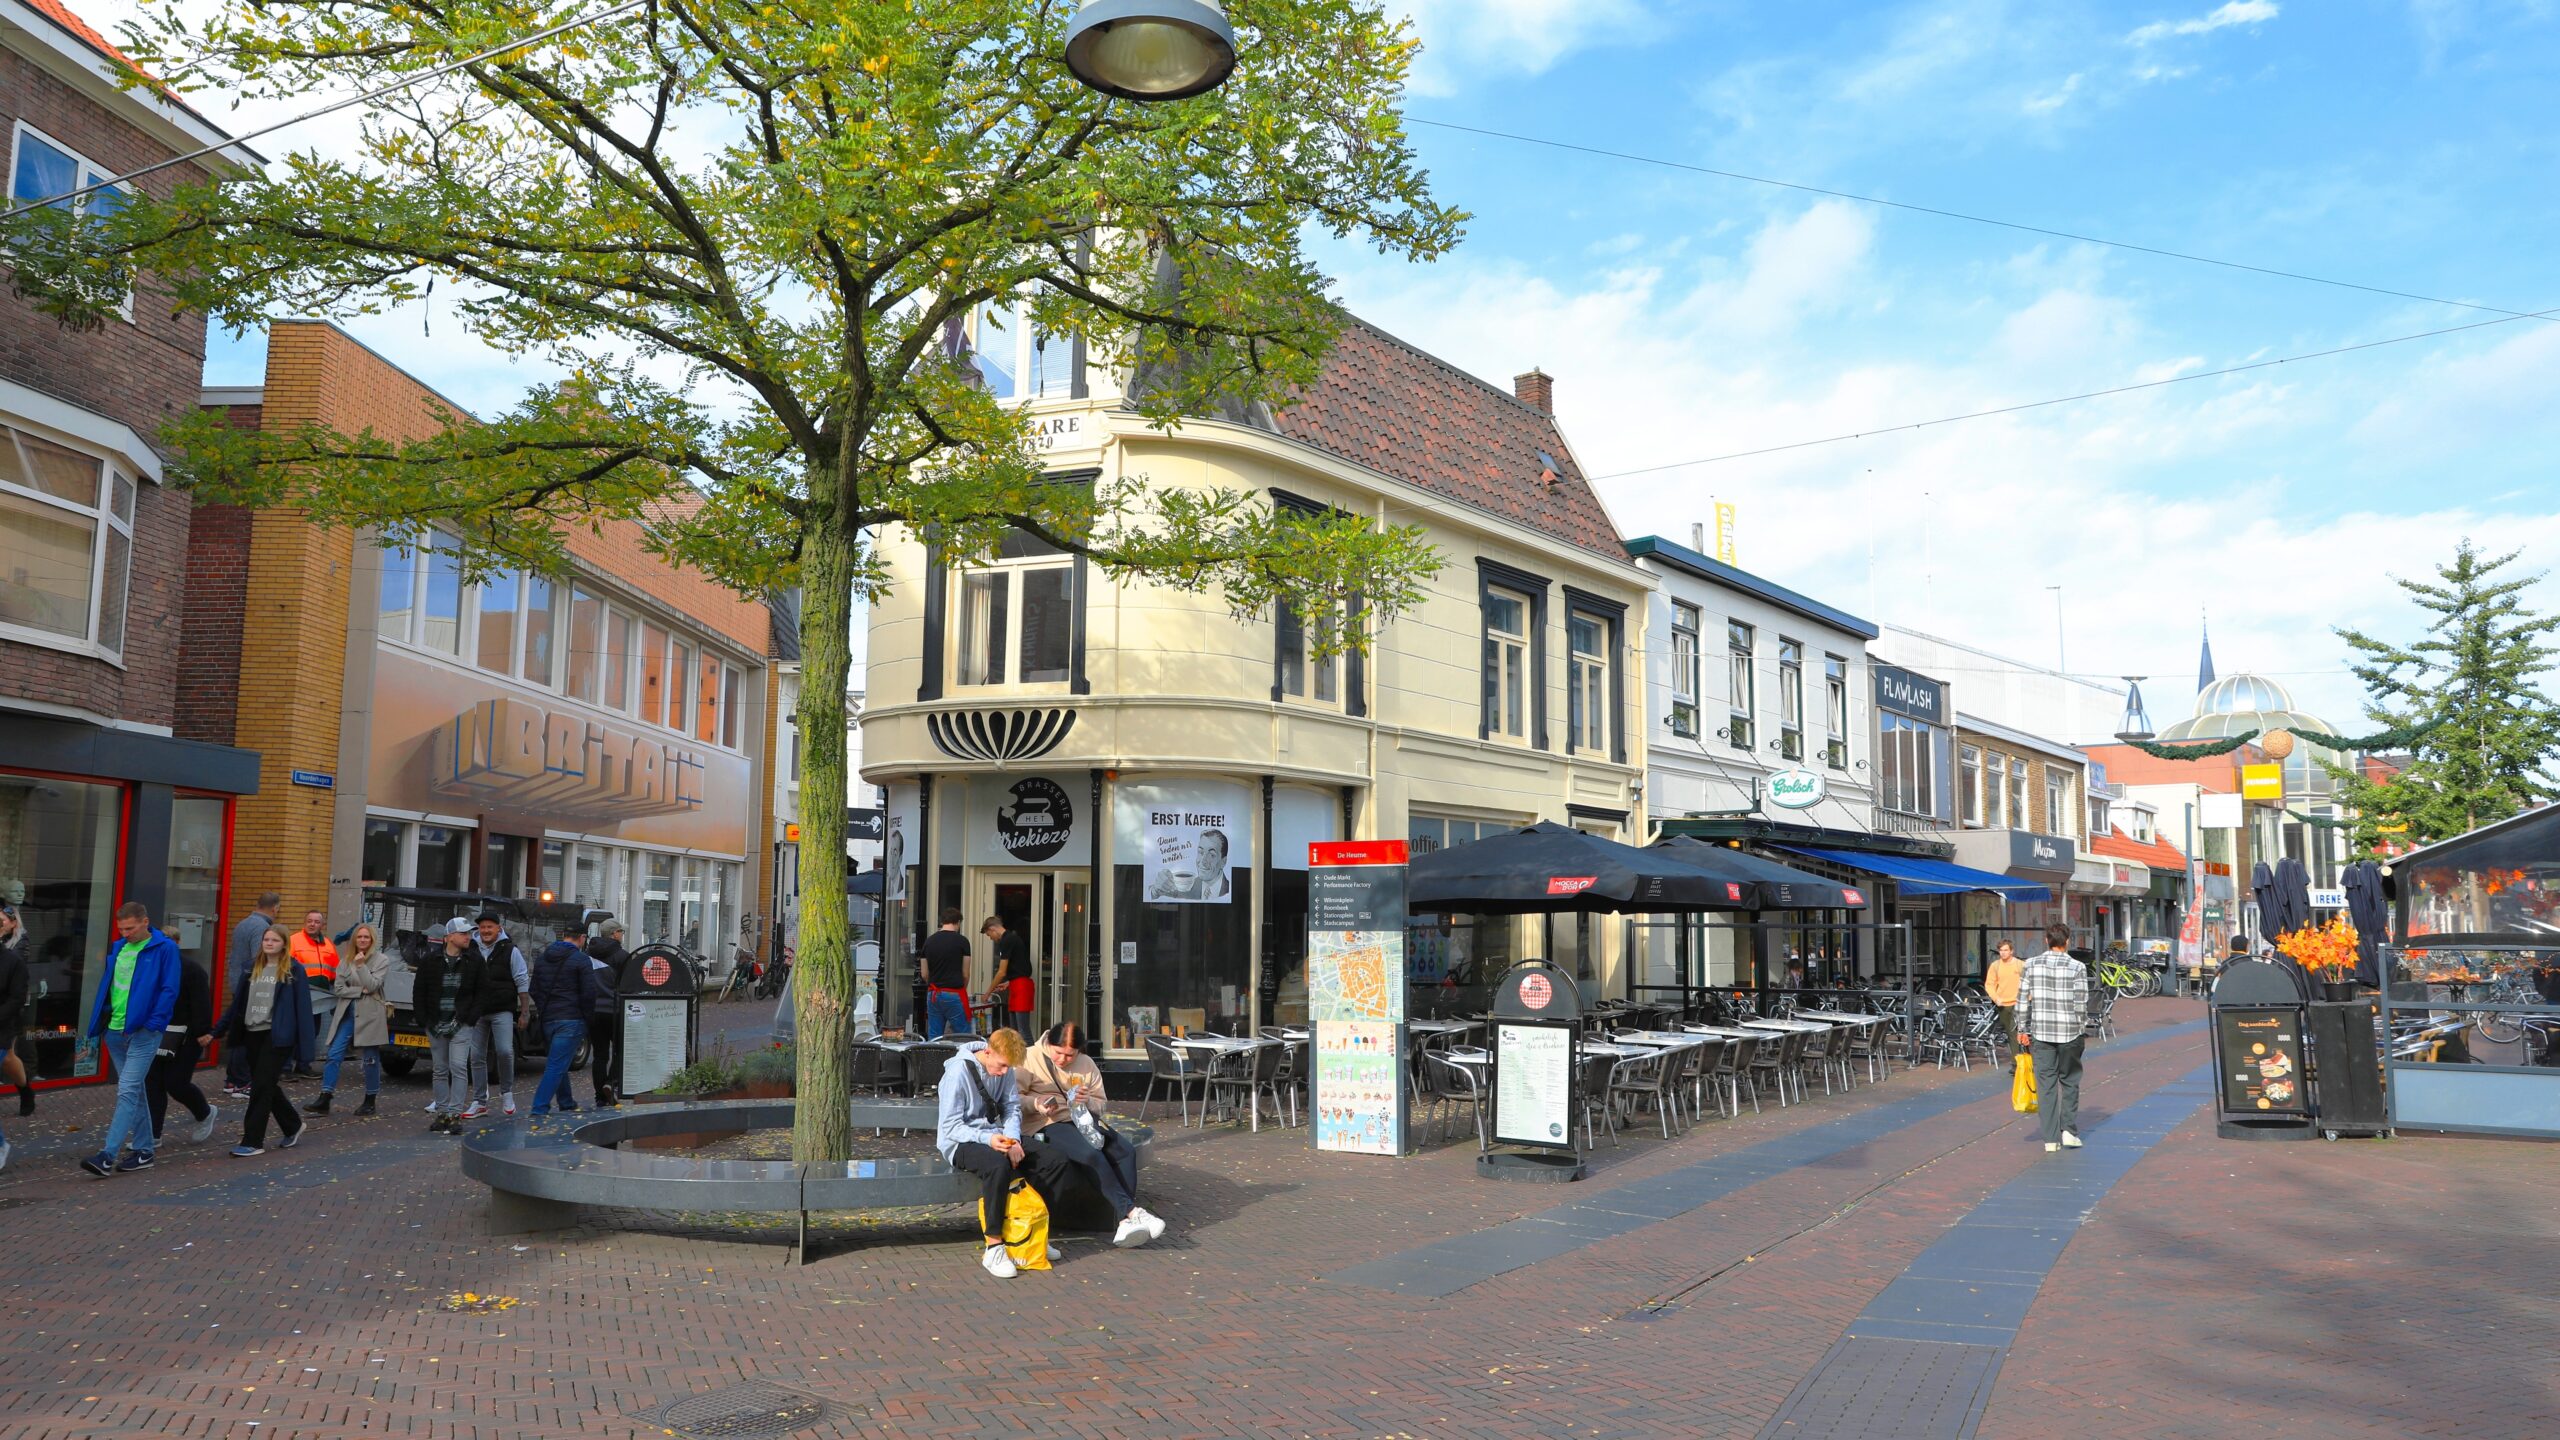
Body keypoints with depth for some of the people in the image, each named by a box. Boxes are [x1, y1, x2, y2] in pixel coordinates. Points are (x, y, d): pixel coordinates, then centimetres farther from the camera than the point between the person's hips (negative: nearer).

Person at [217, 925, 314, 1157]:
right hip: (253, 1033, 6)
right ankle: (293, 1126, 30)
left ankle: (253, 1142, -2)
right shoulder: (253, 968, 12)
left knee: (262, 1086, -7)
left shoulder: (293, 970, -5)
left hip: (277, 1035, -6)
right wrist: (223, 1028, 14)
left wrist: (303, 1040, -13)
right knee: (265, 1086, 12)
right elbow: (239, 1001, 16)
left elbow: (303, 1005, -8)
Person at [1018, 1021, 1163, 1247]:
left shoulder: (1086, 1064, 14)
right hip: (1047, 1124, -6)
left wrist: (1087, 1101, -7)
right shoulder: (1030, 1059, 0)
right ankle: (1131, 1211, -29)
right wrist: (1036, 1103, -24)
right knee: (1092, 1155, -32)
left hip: (1083, 1120, 6)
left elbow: (1102, 1104, 17)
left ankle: (1126, 1221, -25)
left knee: (1125, 1151, -19)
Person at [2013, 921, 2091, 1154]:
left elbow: (2023, 1001, 0)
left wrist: (2023, 1029, 8)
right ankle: (2069, 1131, 9)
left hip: (2040, 1032, 1)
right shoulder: (2077, 967, -5)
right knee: (2069, 1082, 16)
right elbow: (2081, 1004, -7)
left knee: (2046, 1085, 5)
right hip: (2069, 1033, -1)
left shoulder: (2031, 965, 1)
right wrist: (2082, 1031, 5)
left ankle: (2051, 1139, 5)